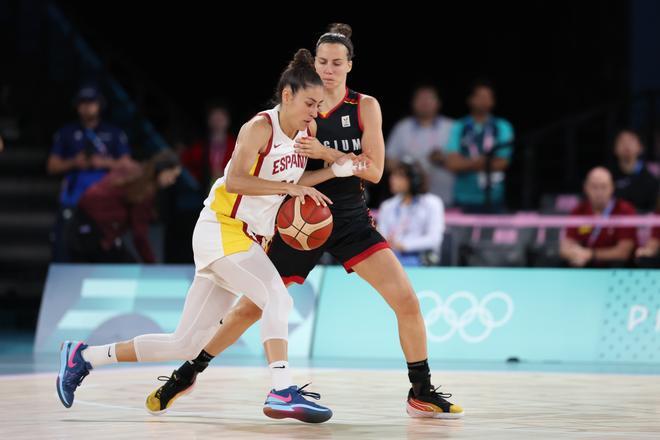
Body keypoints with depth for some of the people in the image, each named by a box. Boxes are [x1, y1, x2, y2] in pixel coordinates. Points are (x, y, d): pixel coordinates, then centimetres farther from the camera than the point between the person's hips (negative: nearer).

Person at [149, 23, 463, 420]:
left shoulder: (365, 107, -2)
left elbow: (374, 170, -11)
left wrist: (325, 153, -23)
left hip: (351, 220, 0)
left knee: (407, 300, -13)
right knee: (249, 308, 3)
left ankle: (422, 393, 1)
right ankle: (187, 375, 19)